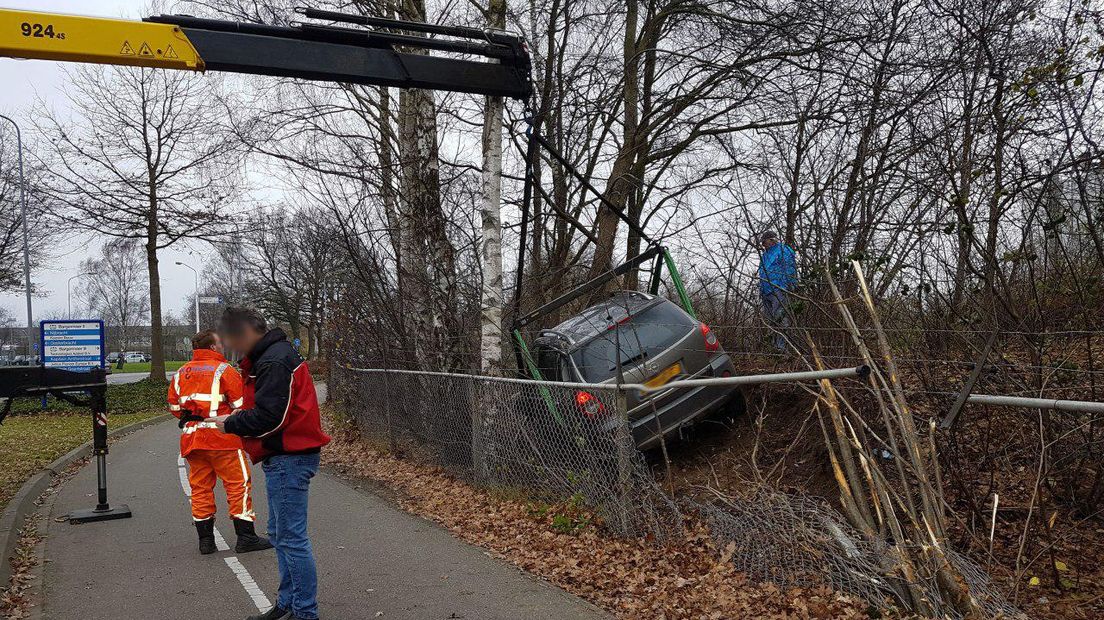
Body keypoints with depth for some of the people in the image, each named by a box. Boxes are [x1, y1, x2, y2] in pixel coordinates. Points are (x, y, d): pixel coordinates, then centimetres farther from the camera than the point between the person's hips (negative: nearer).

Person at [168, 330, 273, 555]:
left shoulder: (180, 373, 14)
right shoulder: (223, 370, -6)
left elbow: (174, 407, 17)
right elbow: (242, 405, -7)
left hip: (190, 438, 6)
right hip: (221, 437, -6)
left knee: (200, 487, 12)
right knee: (239, 483, 0)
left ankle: (205, 539, 16)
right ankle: (246, 537, 1)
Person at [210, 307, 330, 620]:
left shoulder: (273, 362, -18)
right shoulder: (271, 355, 16)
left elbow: (268, 417, -22)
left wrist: (230, 423, -8)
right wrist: (236, 418, 7)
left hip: (289, 459, -11)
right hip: (284, 456, 11)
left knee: (291, 537, -5)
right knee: (280, 533, 18)